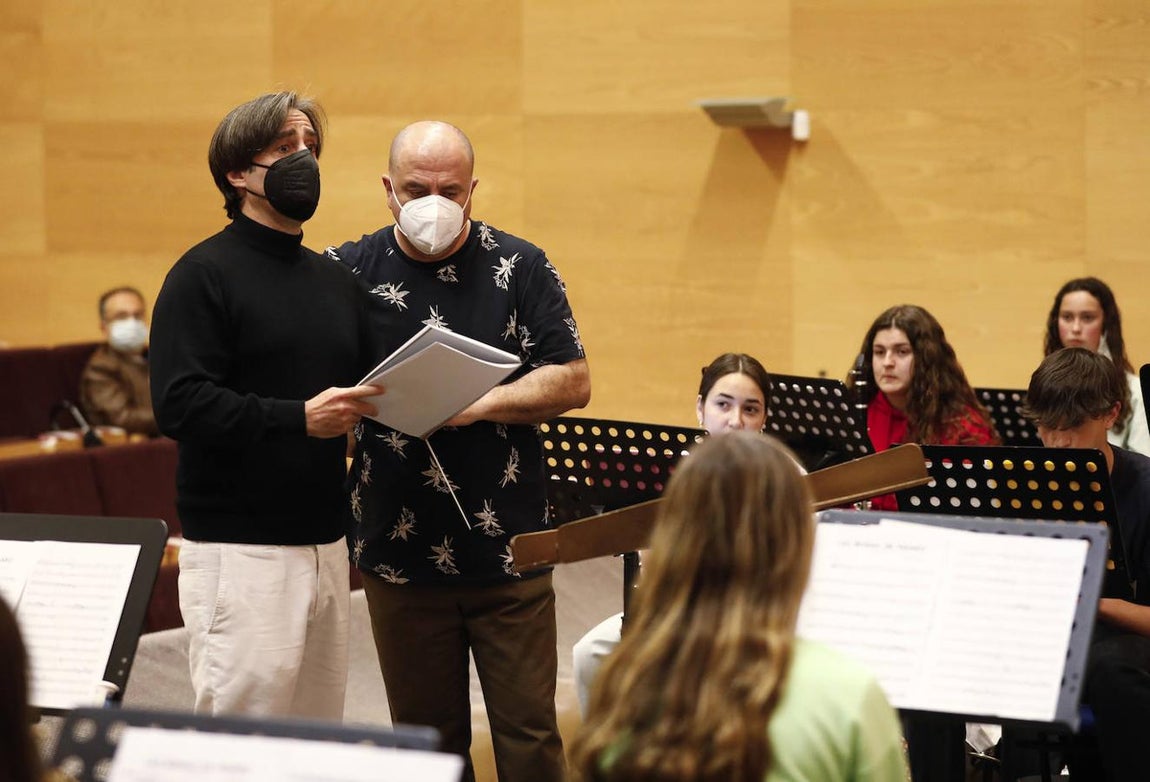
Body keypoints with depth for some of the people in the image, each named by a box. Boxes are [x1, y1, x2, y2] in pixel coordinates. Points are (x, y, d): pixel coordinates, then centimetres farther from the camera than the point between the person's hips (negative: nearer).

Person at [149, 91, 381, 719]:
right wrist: (298, 418, -23)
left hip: (325, 542, 7)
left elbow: (368, 391, 21)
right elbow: (179, 404, -16)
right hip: (239, 546, -7)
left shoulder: (337, 282, 18)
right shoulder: (204, 274, -5)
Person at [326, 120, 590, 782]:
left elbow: (573, 382, -2)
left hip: (509, 548, -1)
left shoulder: (521, 268, 1)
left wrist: (480, 404, -16)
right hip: (400, 553, 1)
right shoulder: (351, 272, 3)